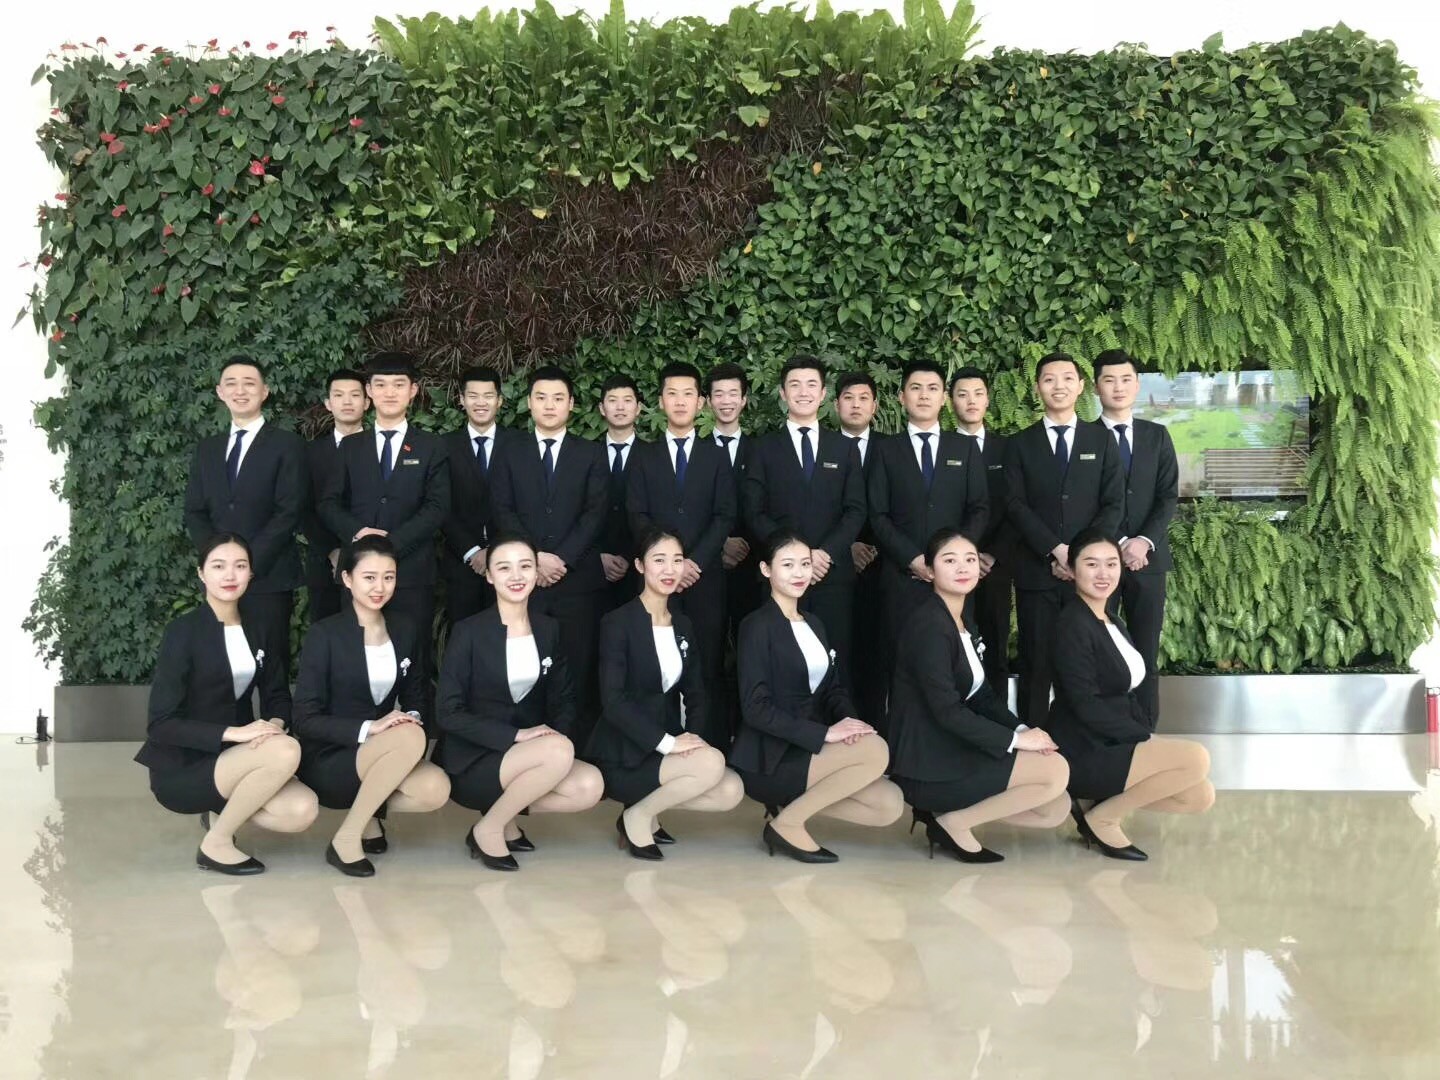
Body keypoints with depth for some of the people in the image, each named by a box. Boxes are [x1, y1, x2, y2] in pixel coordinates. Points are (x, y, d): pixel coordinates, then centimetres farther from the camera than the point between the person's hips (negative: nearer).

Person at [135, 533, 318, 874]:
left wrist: (276, 724, -15)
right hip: (180, 769, -6)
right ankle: (216, 844, -11)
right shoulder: (183, 632, -13)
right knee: (285, 751, -30)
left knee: (302, 811, -21)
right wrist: (233, 733, -27)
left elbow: (277, 695, 9)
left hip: (232, 760, 6)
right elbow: (161, 724, -17)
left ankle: (222, 807, 8)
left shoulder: (258, 630, 6)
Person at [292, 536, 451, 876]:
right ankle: (346, 838, -17)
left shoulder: (404, 631, 5)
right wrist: (367, 729, -26)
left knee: (436, 789, -26)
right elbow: (306, 719, -13)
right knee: (410, 739, -33)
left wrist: (413, 717, -9)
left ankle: (367, 810, 4)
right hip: (326, 761, -5)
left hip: (379, 757, 5)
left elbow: (412, 696, 15)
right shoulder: (324, 634, -11)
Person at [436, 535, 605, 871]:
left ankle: (505, 810, 2)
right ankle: (488, 829, -10)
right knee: (559, 752, -30)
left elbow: (563, 698, 10)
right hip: (470, 762, -5)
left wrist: (558, 733, -12)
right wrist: (516, 735, -22)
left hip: (526, 755, 5)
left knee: (590, 785, -21)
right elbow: (449, 713, -13)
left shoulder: (549, 629, 5)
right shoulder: (468, 632, -10)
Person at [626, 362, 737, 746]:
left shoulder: (716, 457, 10)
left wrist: (695, 561, -11)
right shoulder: (644, 458, 12)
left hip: (706, 577, 0)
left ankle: (708, 746, 3)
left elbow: (725, 517, 2)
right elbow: (637, 518, 4)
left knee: (707, 666, -2)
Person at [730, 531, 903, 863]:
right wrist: (823, 732, -23)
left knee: (890, 804, -10)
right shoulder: (757, 625, -10)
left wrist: (848, 718, -12)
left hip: (807, 750, 7)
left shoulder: (814, 624, 16)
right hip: (769, 759, -7)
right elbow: (755, 708, -17)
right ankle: (787, 823, -12)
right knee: (876, 749, -25)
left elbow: (831, 688, 12)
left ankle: (793, 801, 4)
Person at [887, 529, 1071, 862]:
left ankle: (945, 810, 7)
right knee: (1056, 770, -14)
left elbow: (981, 695, 13)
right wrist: (1015, 739, -17)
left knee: (1057, 808, 6)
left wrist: (1022, 729, -4)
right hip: (929, 767, -10)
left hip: (950, 752, 10)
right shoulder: (928, 624, -16)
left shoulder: (961, 622, 15)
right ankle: (955, 822, -5)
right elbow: (947, 711, -23)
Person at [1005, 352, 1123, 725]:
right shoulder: (1020, 444, 8)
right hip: (1036, 571, -1)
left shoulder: (1101, 441, 10)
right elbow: (1015, 505, -2)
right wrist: (1056, 549, -14)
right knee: (1036, 663, 2)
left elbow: (1113, 504, 3)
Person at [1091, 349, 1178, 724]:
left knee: (1146, 653, 5)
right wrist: (1119, 545, -14)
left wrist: (1145, 541, -11)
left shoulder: (1157, 435, 10)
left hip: (1148, 556, 3)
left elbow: (1168, 496, 3)